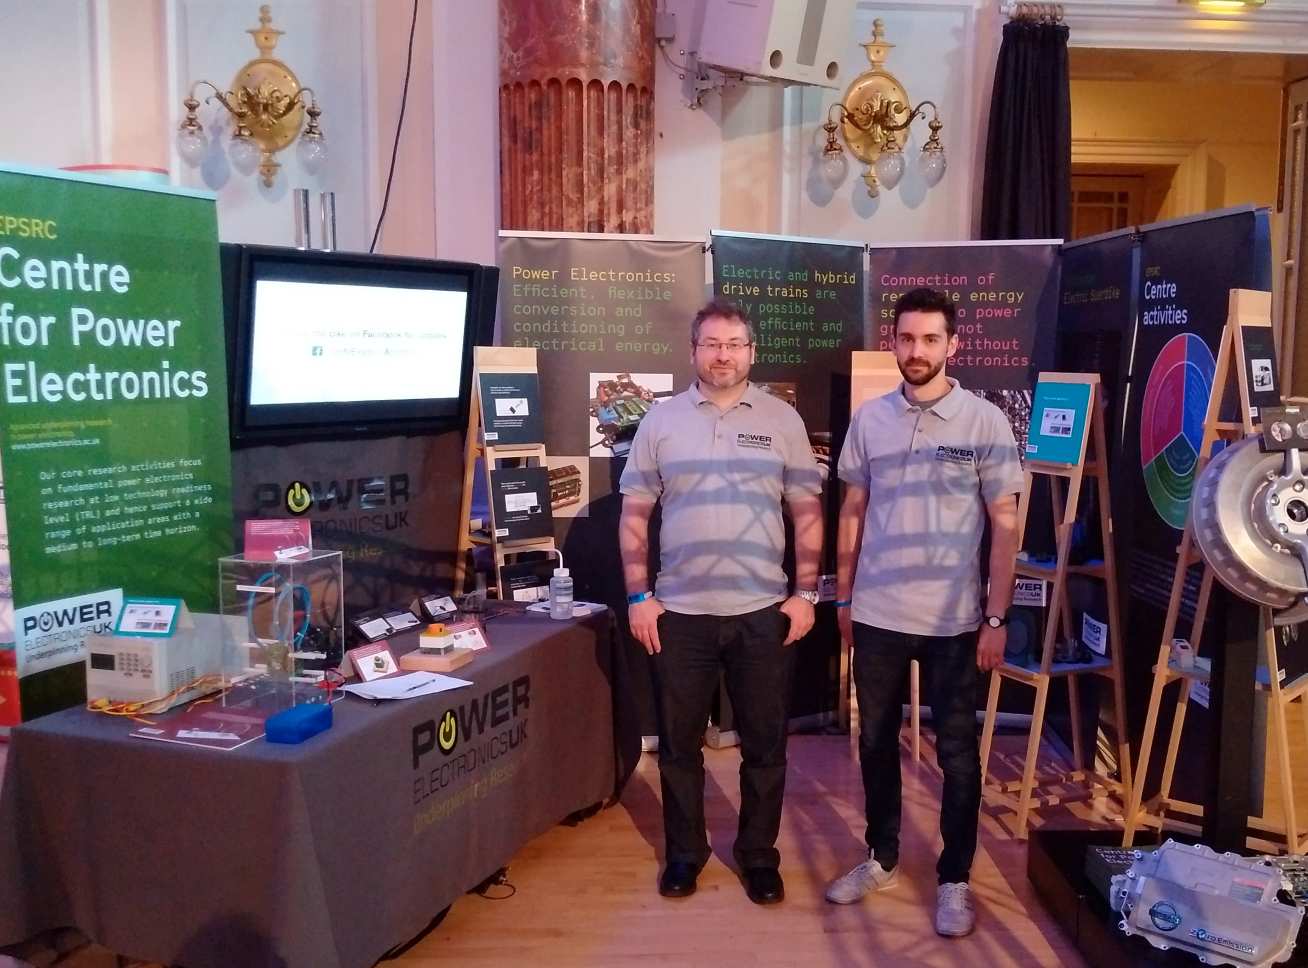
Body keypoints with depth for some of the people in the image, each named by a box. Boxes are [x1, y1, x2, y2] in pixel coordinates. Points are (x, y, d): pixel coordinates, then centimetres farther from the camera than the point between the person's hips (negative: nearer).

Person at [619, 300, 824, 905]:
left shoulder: (782, 420, 3)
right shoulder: (661, 421, 3)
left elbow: (808, 513, 4)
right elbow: (634, 515, 4)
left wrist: (805, 594, -2)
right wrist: (638, 595, -2)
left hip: (764, 612, 0)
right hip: (680, 612, 1)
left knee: (764, 744, 9)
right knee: (679, 743, 11)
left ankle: (758, 854, 26)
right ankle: (684, 852, 28)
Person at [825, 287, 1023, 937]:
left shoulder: (985, 421, -6)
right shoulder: (869, 419, 3)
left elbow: (1005, 524, -4)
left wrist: (996, 617, -7)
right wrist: (842, 596, 10)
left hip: (954, 619, -3)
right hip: (877, 614, 3)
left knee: (957, 751, 8)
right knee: (876, 742, 15)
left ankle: (954, 878, 24)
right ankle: (881, 859, 33)